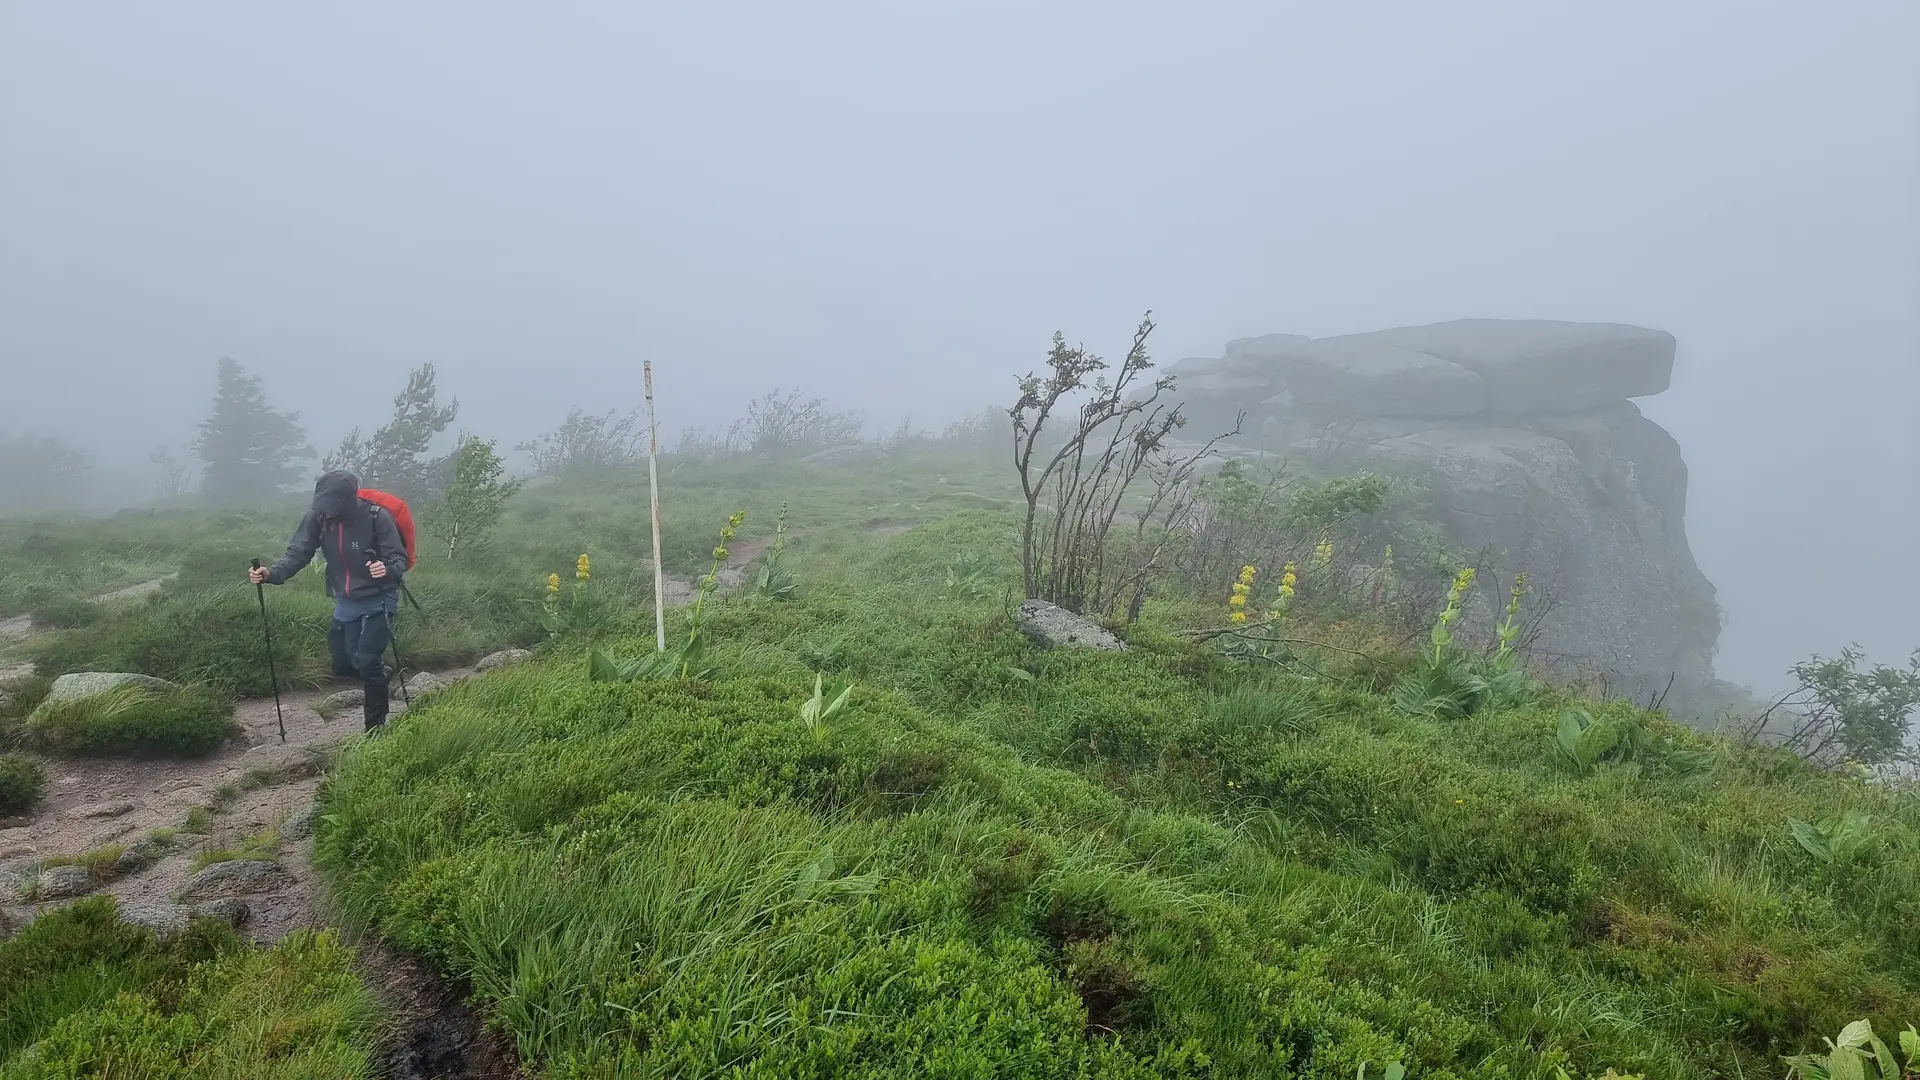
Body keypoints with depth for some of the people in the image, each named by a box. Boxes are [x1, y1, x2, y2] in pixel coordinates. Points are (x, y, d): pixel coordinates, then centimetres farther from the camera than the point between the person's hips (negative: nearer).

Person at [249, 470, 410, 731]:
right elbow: (298, 553, -10)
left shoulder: (376, 516, -23)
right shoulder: (318, 517, -11)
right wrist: (271, 573, -29)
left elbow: (400, 558, -19)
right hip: (346, 602, 6)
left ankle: (376, 727, 1)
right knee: (343, 665, 10)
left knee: (367, 661, -12)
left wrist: (388, 570, -42)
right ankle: (380, 674, 41)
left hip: (378, 599, -5)